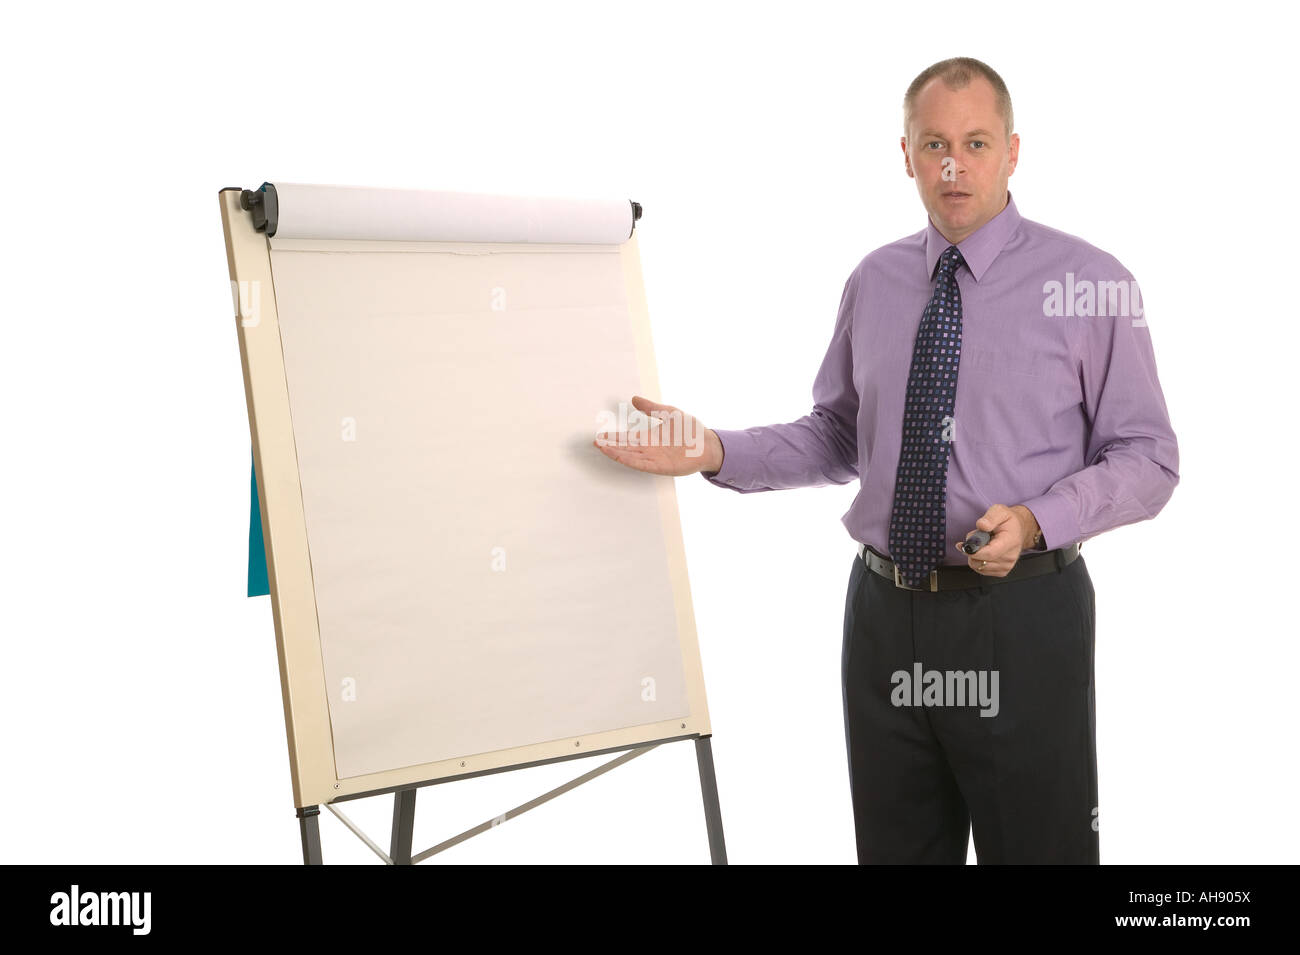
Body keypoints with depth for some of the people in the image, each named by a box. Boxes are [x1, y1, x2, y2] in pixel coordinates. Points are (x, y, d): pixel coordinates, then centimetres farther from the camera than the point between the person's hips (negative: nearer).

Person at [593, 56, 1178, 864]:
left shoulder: (1090, 283, -6)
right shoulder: (875, 281, 7)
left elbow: (1146, 460, -6)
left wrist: (1036, 521, -22)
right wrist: (716, 453, -1)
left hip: (1021, 616, -4)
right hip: (886, 614, 4)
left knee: (1039, 845, 9)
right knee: (894, 846, 17)